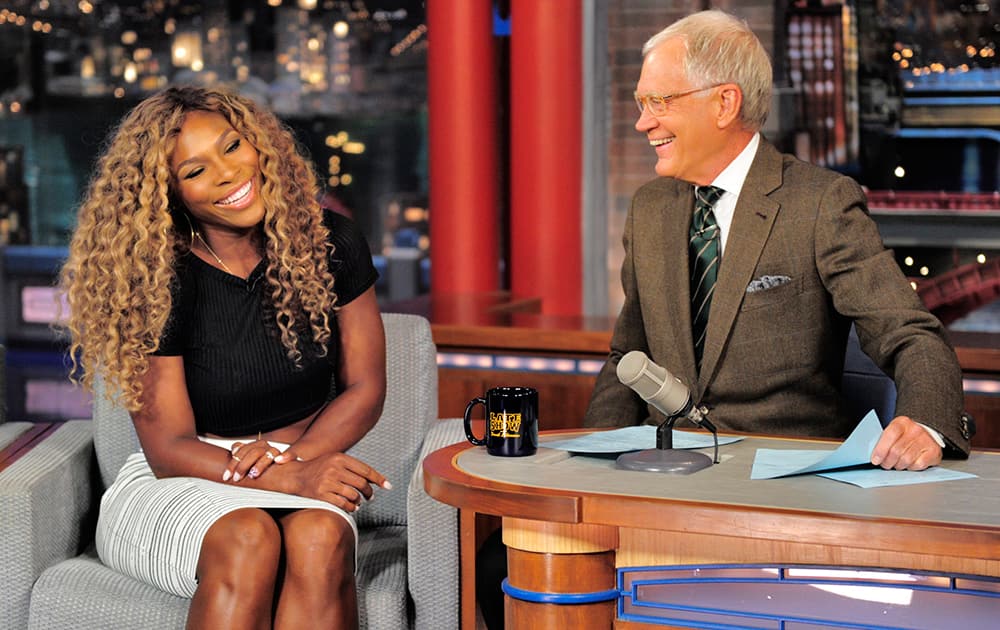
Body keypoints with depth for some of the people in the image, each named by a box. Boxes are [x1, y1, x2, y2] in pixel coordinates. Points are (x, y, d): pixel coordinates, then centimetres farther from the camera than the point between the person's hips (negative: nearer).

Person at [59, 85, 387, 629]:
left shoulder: (328, 243, -2)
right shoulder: (158, 283, -11)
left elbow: (364, 388, 5)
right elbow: (169, 449, -12)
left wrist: (294, 457, -15)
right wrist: (290, 480, -27)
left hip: (305, 468, 2)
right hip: (175, 489, -2)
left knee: (321, 537, -34)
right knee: (246, 540, -37)